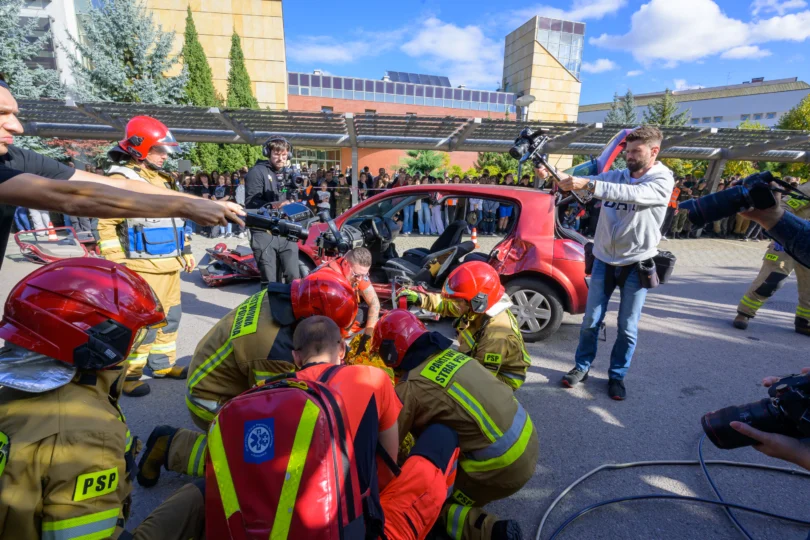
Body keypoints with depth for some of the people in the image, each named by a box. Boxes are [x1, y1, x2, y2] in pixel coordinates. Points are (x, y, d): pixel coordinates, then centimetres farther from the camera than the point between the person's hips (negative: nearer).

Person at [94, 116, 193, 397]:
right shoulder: (122, 178, -9)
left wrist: (186, 250, 21)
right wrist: (116, 262, -17)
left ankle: (162, 364, 29)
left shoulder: (161, 178, 18)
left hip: (170, 263, 9)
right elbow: (107, 225, -14)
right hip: (143, 266, -8)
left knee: (170, 316, 14)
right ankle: (126, 374, 8)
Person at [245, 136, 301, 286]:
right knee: (270, 281, 0)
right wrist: (274, 205, -24)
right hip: (264, 233, -4)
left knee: (295, 278, 1)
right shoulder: (257, 171, -1)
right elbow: (250, 202, -10)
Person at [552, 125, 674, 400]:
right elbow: (580, 182, -11)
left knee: (627, 328, 7)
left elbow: (631, 194, -29)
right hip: (604, 261, 3)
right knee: (591, 321, 8)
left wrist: (588, 184, -38)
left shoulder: (663, 181, -8)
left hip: (636, 265, -2)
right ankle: (582, 367, 26)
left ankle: (617, 376, 26)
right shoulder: (615, 175, 4)